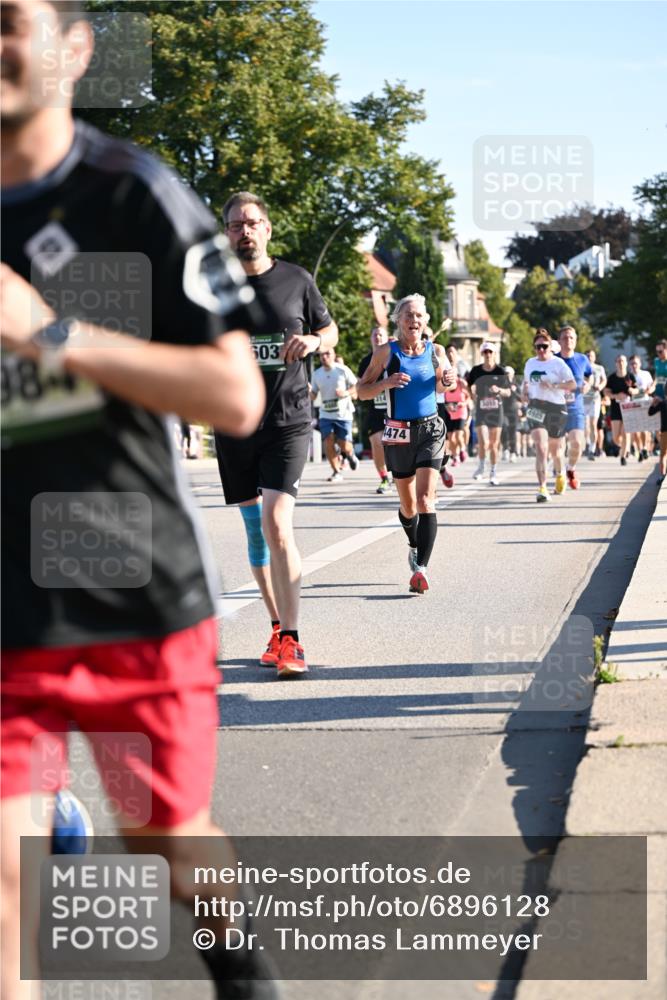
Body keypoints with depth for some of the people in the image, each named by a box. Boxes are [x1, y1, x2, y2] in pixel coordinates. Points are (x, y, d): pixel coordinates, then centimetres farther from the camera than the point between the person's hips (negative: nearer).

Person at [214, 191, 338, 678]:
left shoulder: (296, 280, 2)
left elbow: (330, 330, 15)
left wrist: (313, 341, -8)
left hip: (288, 421, -3)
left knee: (277, 524, -17)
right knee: (255, 530, 10)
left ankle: (291, 640, -13)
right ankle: (279, 630, 22)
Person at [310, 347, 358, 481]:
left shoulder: (343, 370, -6)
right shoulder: (316, 374, 5)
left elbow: (357, 387, -1)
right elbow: (313, 396, 10)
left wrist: (346, 393, -19)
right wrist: (308, 391, -12)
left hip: (343, 414, -3)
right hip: (326, 414, 3)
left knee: (345, 446, -4)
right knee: (328, 442, -10)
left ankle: (350, 454, 33)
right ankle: (336, 472, 4)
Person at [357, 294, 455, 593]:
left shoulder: (435, 351, 2)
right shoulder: (386, 352, -3)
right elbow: (361, 390, -1)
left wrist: (448, 381, -4)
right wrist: (387, 382, -19)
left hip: (430, 431, 0)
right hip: (399, 433, 0)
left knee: (425, 501, -16)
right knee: (408, 505, 12)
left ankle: (421, 568, -22)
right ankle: (415, 546, 42)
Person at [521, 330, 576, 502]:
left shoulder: (558, 363, -4)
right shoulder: (530, 363, 11)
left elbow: (572, 384, -9)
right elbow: (525, 381, 29)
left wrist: (554, 385, -21)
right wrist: (525, 392, 9)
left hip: (556, 407, -2)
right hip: (536, 407, 2)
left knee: (554, 448, 14)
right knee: (540, 447, -16)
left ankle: (559, 475, 47)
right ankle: (542, 488, -23)